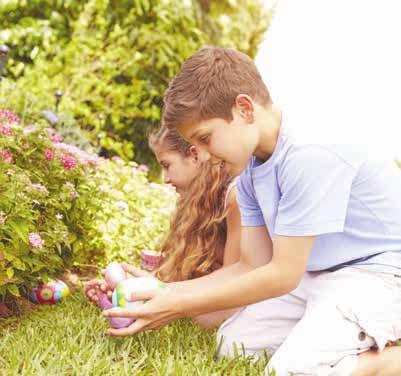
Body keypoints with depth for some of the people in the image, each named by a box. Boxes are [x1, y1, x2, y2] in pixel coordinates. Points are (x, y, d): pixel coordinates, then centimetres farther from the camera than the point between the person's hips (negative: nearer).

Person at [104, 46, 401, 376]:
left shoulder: (310, 152, -25)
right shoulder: (251, 170, 3)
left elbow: (282, 274, -21)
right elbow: (252, 266, 5)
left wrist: (180, 306, -14)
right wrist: (162, 290, -4)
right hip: (322, 273, 9)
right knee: (235, 341, 5)